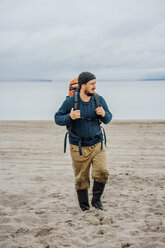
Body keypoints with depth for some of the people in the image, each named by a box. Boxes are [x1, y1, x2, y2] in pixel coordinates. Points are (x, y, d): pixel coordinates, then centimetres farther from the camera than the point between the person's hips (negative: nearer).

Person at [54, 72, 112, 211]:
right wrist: (70, 117, -24)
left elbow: (108, 119, 7)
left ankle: (97, 201, 9)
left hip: (97, 144, 2)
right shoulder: (70, 102, -11)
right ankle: (84, 208, 23)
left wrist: (103, 114, -16)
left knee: (102, 172, -14)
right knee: (81, 179, 6)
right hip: (79, 147, -2)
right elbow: (58, 119, -4)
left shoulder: (99, 100, -3)